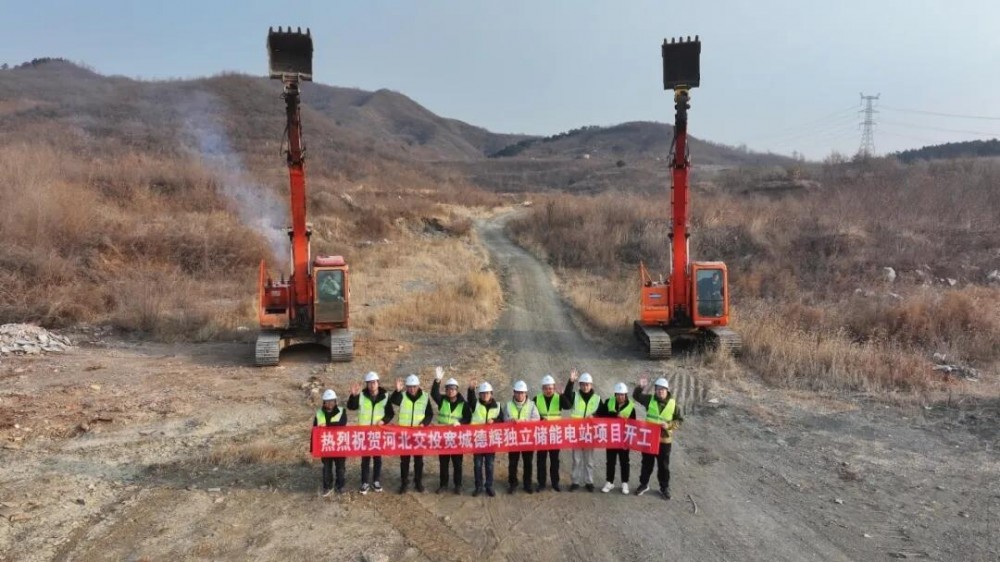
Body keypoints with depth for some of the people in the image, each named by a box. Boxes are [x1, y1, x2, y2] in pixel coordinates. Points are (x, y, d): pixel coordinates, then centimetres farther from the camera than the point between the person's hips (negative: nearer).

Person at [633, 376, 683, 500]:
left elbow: (679, 420, 0)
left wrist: (669, 425, -18)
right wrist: (640, 387, -17)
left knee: (663, 465, 10)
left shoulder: (673, 403, -7)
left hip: (664, 439, -1)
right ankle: (644, 484, 31)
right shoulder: (650, 399, -4)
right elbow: (636, 396, 2)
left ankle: (664, 488, 25)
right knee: (647, 463, 15)